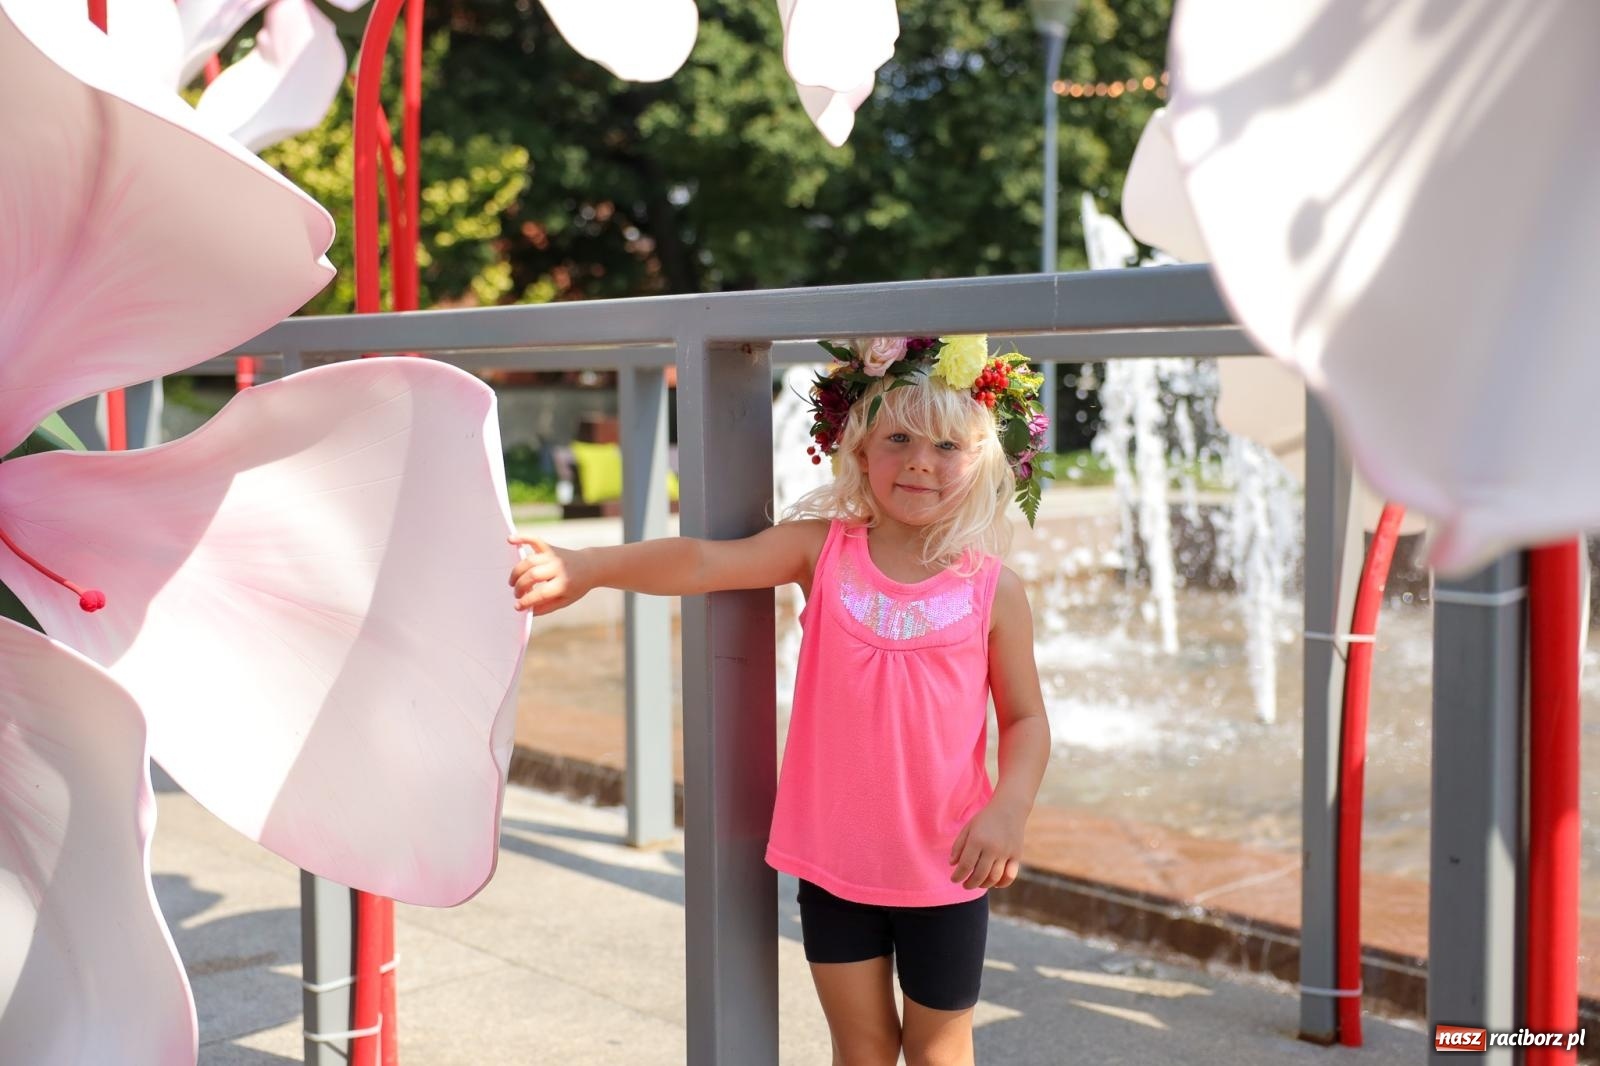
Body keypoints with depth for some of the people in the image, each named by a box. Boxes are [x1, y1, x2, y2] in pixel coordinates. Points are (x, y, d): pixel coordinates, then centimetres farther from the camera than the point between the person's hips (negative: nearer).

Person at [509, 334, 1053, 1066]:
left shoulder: (993, 588, -8)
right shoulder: (821, 549, -6)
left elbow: (1025, 718, 0)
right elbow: (707, 561, -20)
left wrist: (1009, 811, -17)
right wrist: (587, 567, -36)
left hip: (942, 868, -1)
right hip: (833, 859, 1)